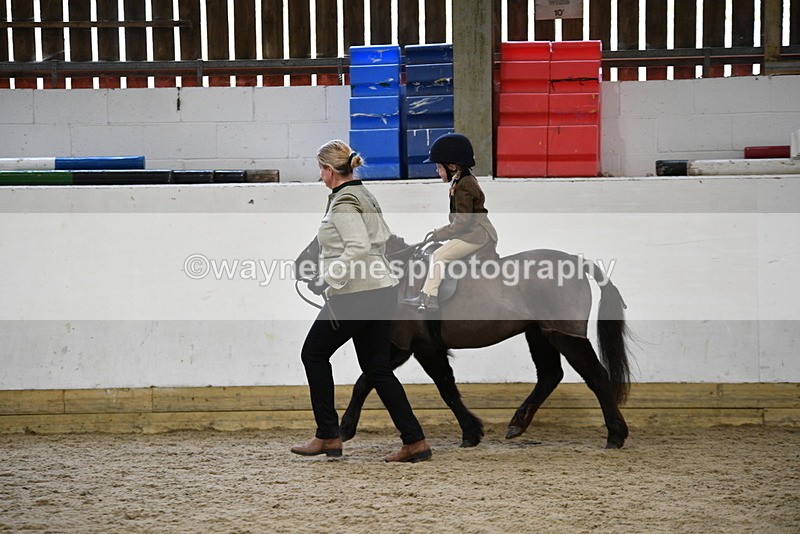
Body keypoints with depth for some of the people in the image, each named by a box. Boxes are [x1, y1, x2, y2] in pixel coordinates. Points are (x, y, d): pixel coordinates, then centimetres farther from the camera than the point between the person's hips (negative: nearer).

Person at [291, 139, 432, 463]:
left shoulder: (342, 202, -13)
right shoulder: (364, 196, 15)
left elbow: (359, 247, -24)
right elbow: (384, 238, 23)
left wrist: (327, 280, -21)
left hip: (355, 295, -9)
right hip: (383, 291, 9)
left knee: (314, 354, 8)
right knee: (376, 367, 10)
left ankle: (328, 436, 11)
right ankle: (414, 441, 3)